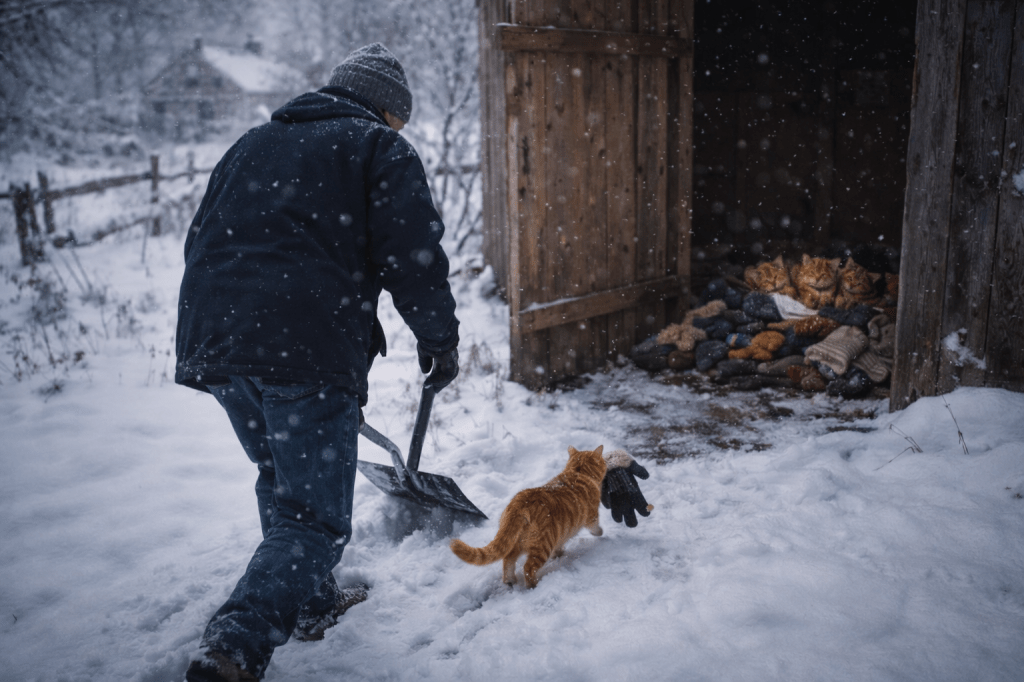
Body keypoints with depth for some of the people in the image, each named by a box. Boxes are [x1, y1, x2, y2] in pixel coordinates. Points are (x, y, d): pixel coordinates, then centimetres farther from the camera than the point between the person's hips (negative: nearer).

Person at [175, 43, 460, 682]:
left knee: (281, 480, 26)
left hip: (212, 342, 7)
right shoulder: (381, 149, 6)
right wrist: (441, 340, 9)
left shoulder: (254, 142, 26)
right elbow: (414, 256, -4)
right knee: (315, 517, -1)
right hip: (308, 350, -7)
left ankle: (310, 603, 39)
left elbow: (201, 241, 28)